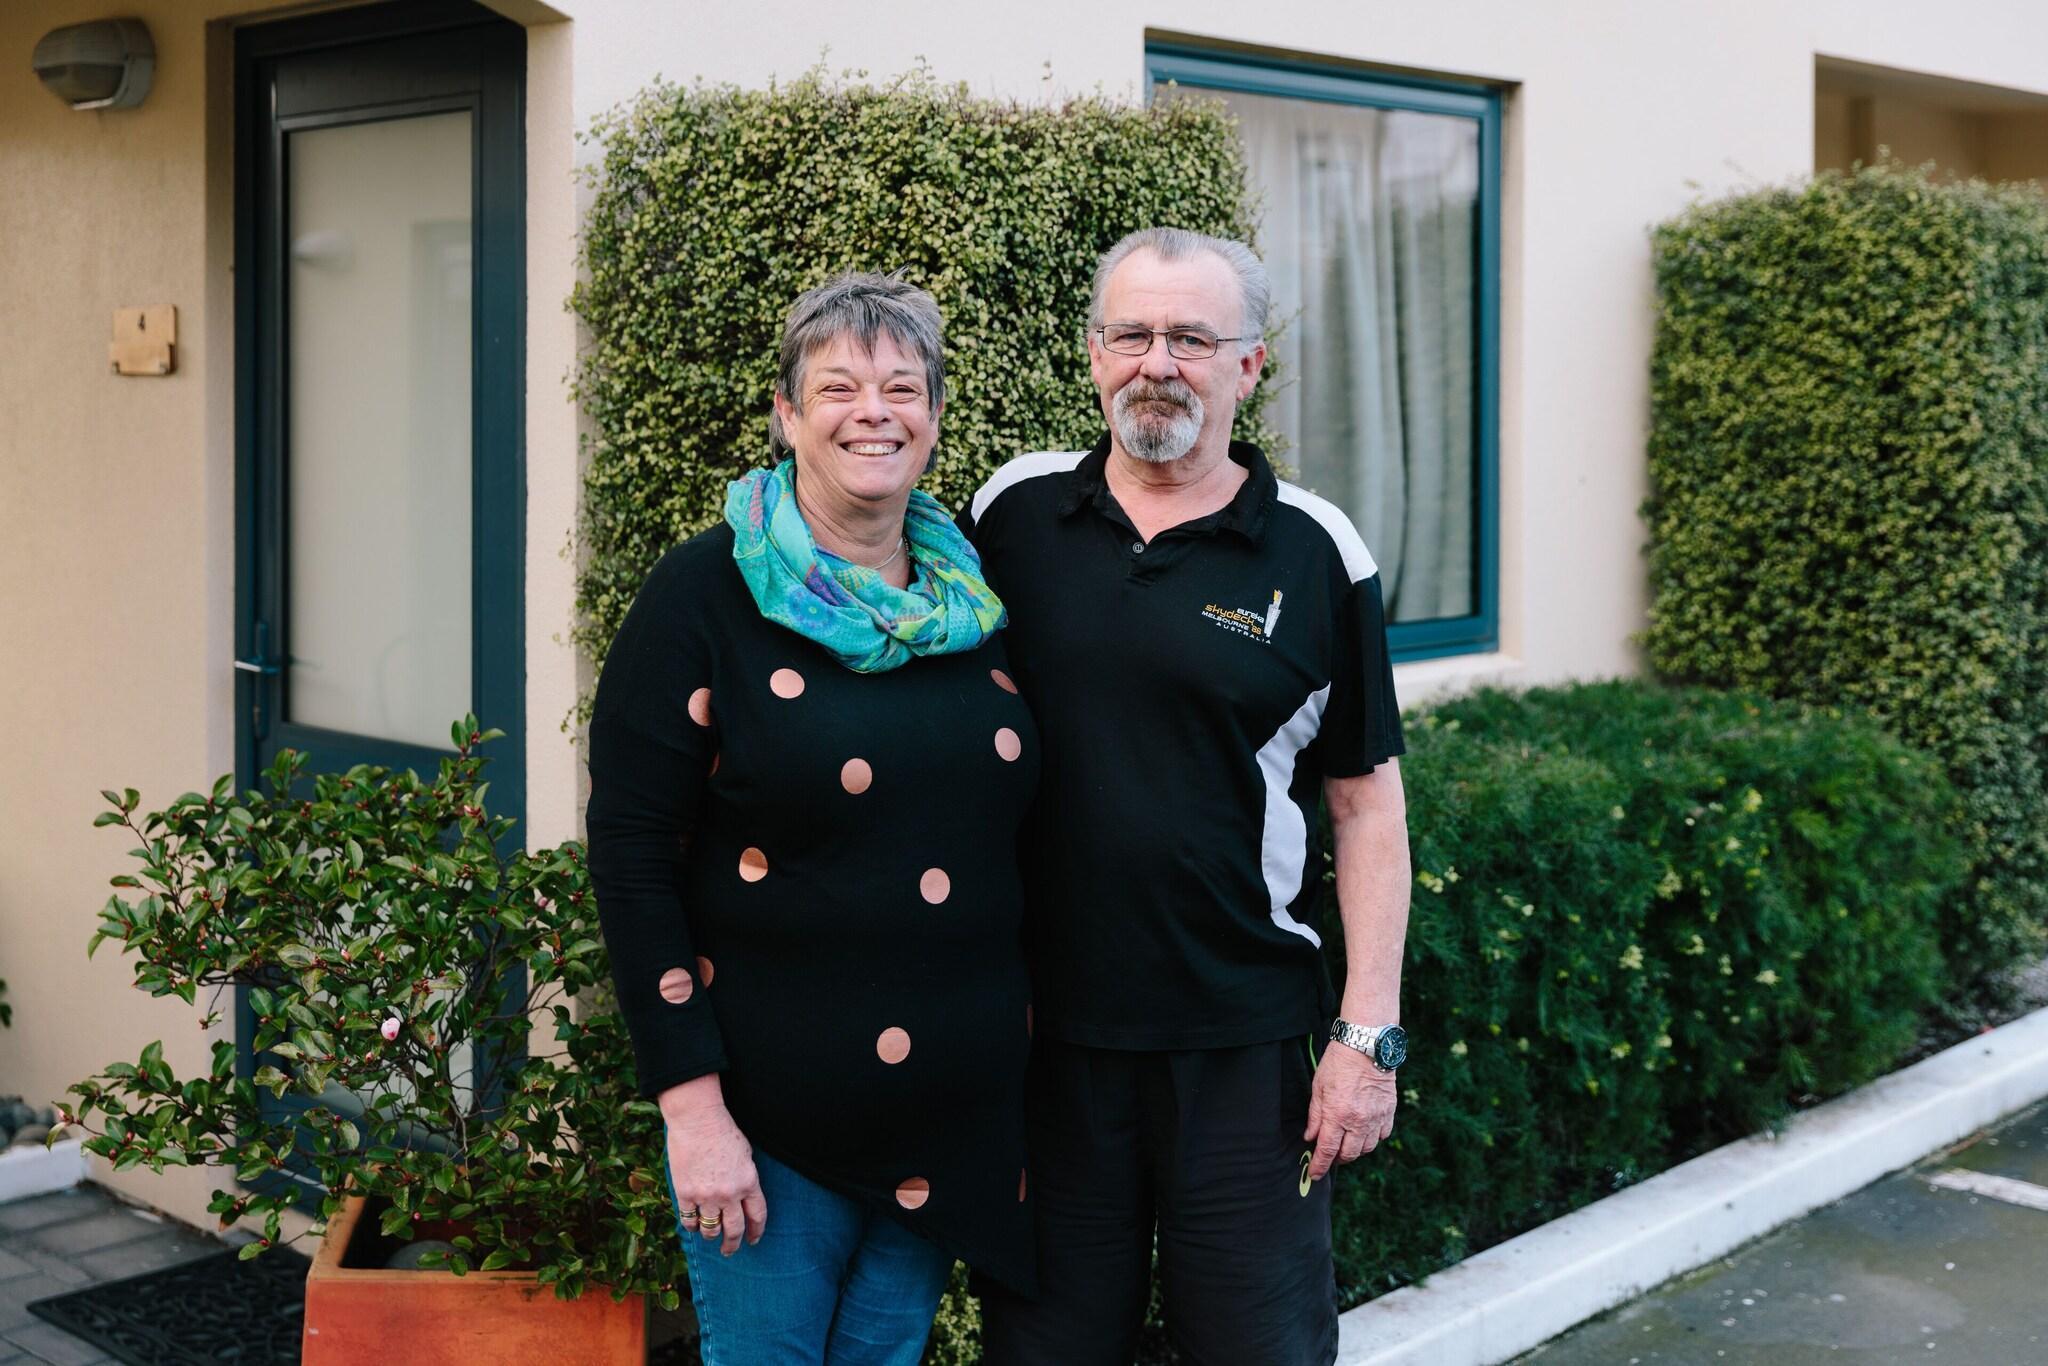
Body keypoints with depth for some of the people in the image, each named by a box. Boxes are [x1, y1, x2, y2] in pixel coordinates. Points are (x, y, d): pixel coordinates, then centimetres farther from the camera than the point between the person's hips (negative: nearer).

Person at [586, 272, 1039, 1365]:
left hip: (953, 1112, 5)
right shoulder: (706, 595, -9)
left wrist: (1027, 1060, 10)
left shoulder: (974, 602, 6)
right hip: (768, 1114, -5)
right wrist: (692, 1107, -15)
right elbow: (631, 855, -11)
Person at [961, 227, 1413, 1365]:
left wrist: (1367, 1031, -4)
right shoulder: (1012, 512, 3)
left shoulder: (1316, 554, -2)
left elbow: (1368, 803, 1)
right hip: (1043, 1025, 2)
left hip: (1246, 1039, -1)